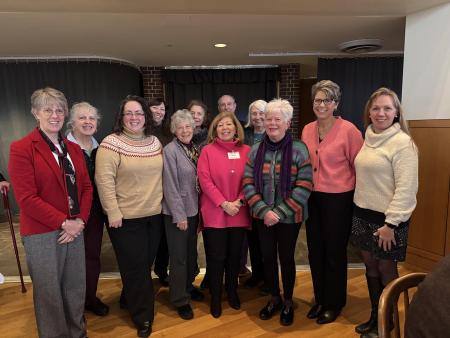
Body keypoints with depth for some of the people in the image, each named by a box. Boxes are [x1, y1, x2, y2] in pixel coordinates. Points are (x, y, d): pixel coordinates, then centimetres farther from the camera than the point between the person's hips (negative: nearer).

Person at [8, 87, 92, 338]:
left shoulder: (74, 149, 9)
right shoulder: (21, 148, -8)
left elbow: (86, 187, 9)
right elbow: (27, 198, -14)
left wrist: (80, 220, -5)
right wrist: (63, 222, -14)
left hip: (75, 230, 5)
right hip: (42, 234, -5)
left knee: (76, 289, 15)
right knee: (50, 294, 10)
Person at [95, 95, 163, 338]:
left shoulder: (155, 142, 6)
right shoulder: (112, 143, -12)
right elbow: (104, 181, -15)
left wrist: (159, 202, 12)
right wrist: (113, 213, -17)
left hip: (154, 215, 6)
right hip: (126, 217, -5)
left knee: (145, 263, 17)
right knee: (135, 267, 5)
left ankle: (129, 299, 43)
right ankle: (143, 317, 24)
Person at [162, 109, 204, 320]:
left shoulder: (194, 148, 6)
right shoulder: (170, 151, -15)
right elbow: (170, 186, -18)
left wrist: (197, 208, 7)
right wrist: (179, 215, -18)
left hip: (194, 209, 7)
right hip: (177, 213, -7)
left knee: (191, 252, 20)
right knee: (179, 257, 5)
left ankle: (188, 286, 41)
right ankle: (180, 299, 21)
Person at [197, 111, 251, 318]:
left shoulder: (246, 151, 4)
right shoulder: (208, 150, -3)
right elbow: (205, 180, -10)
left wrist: (239, 201, -12)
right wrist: (223, 203, -16)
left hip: (239, 213, 3)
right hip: (215, 213, -2)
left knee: (234, 255, 15)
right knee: (216, 257, 6)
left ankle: (232, 292, 36)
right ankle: (215, 298, 25)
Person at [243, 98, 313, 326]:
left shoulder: (299, 150, -10)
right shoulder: (256, 150, 0)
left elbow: (304, 187, -13)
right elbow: (248, 183, -2)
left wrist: (280, 213, -17)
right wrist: (264, 210, -13)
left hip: (289, 217, -3)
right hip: (263, 216, 3)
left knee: (286, 258, 12)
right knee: (268, 257, 15)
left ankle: (288, 302, 35)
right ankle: (274, 298, 38)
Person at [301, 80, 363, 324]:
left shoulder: (348, 130, -12)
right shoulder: (307, 130, 4)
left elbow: (359, 166, -7)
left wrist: (357, 196, -2)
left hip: (338, 199, -5)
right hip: (312, 198, 5)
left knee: (335, 252, 10)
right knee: (315, 251, 15)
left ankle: (334, 303, 31)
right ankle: (320, 299, 35)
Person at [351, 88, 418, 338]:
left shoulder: (403, 143, -13)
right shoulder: (368, 139, 8)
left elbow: (406, 188, -17)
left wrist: (391, 223, -18)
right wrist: (360, 210, 11)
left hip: (387, 219, -6)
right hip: (363, 214, 7)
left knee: (386, 271, 8)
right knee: (370, 267, 16)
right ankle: (375, 316, 34)